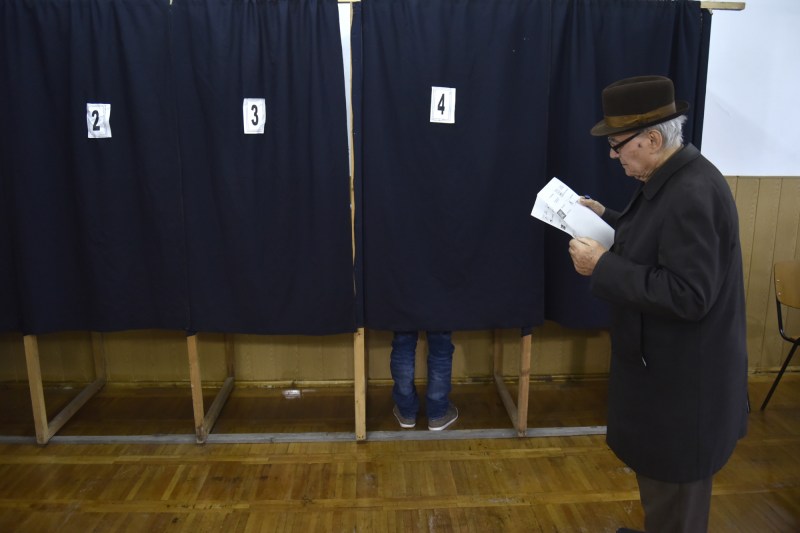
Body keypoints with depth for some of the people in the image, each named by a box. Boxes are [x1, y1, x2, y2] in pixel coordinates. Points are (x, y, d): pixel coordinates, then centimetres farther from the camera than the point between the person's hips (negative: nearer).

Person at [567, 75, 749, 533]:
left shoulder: (692, 195, -28)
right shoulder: (672, 179, 3)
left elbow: (687, 297, -31)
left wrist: (603, 266, -27)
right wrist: (607, 219, 7)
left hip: (683, 379, -10)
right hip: (665, 364, 10)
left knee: (674, 491, 11)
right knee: (660, 476, 28)